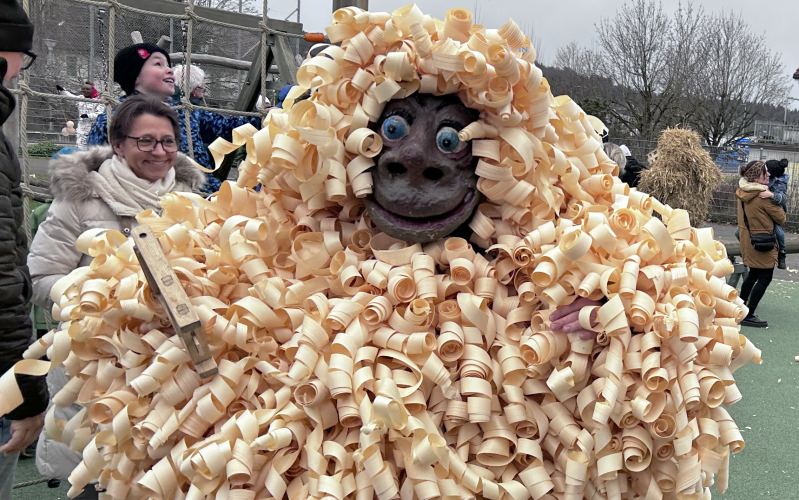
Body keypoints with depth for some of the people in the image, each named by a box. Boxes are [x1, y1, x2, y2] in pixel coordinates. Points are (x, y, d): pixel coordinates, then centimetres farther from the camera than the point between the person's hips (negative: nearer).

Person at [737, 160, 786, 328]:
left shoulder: (743, 192, 0)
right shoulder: (764, 195, -22)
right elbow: (781, 218, -10)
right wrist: (778, 208, 8)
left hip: (747, 240, 8)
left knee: (753, 274, 23)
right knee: (765, 278, 0)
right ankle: (749, 316, 0)